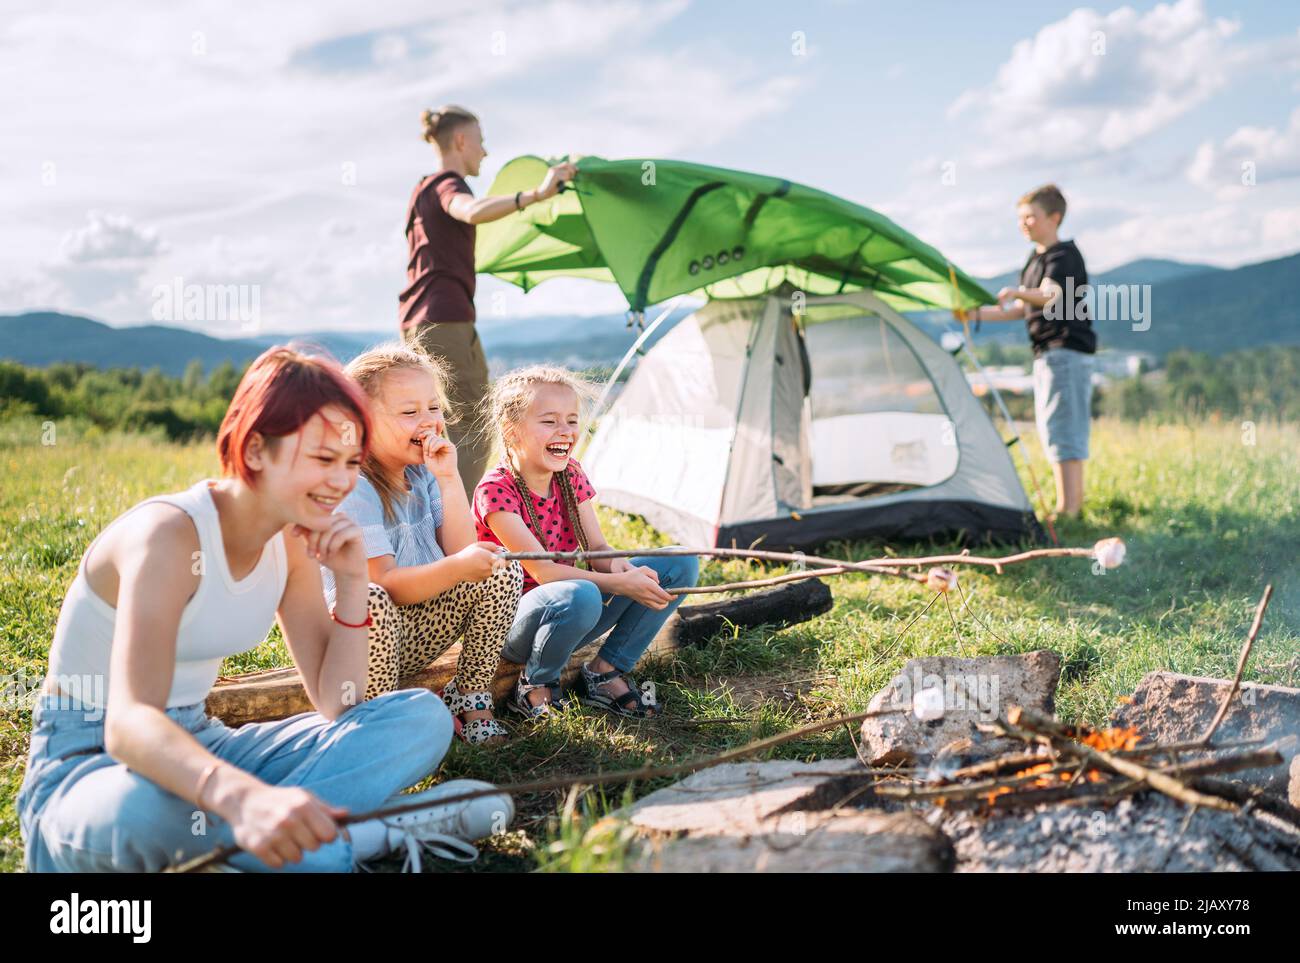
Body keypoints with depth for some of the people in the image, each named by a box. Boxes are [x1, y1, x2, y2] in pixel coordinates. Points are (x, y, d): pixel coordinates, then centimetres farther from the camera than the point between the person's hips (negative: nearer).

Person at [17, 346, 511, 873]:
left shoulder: (291, 543, 0)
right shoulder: (169, 534, -24)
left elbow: (337, 706, 0)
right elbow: (128, 723, -39)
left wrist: (352, 582, -13)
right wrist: (243, 798, -58)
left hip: (198, 746, 7)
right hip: (88, 764, -7)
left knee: (422, 717, -7)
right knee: (144, 806, -45)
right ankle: (369, 836, -26)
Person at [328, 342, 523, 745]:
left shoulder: (423, 474, 3)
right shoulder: (352, 490, -21)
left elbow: (459, 552, -6)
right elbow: (385, 585, -28)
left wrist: (450, 479, -14)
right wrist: (457, 568, -42)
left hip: (413, 635, 7)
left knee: (501, 568, -10)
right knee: (368, 602, -41)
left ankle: (469, 698, 0)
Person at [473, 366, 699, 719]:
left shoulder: (571, 475, 2)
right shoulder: (496, 490, -20)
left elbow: (598, 550, 0)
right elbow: (542, 571, -26)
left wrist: (618, 566, -25)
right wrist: (620, 584, -35)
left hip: (565, 616, 7)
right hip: (510, 623, -7)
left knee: (683, 563, -6)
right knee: (581, 596, -43)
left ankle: (606, 672, -2)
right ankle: (535, 686, -12)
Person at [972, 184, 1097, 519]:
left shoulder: (1064, 255, -11)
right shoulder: (1036, 259, 18)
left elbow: (1051, 297, -30)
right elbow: (1022, 310, 22)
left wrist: (1017, 292, -47)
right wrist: (978, 314, 13)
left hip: (1067, 351, -10)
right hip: (1047, 353, 10)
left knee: (1061, 430, -13)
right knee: (1055, 431, 13)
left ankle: (1066, 510, -15)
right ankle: (1075, 504, 21)